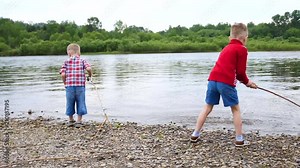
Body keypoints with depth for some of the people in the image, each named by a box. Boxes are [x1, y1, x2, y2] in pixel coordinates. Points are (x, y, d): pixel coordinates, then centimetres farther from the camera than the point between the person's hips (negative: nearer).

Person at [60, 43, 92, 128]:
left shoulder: (66, 62, 3)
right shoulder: (82, 61, 3)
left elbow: (63, 74, -6)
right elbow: (89, 68, -14)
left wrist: (65, 83, 9)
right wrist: (90, 76, 4)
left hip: (69, 86, 1)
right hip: (80, 86, -1)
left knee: (70, 103, 16)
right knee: (80, 103, 9)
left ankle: (71, 120, 29)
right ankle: (79, 121, 11)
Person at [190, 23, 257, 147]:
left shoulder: (227, 47, 26)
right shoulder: (242, 49, 2)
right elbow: (240, 71, -1)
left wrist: (244, 81, 27)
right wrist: (247, 82, 18)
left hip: (213, 79, 7)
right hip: (226, 82, -6)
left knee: (208, 107, 15)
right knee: (235, 109, 8)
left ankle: (195, 135, 17)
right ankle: (239, 139, 12)